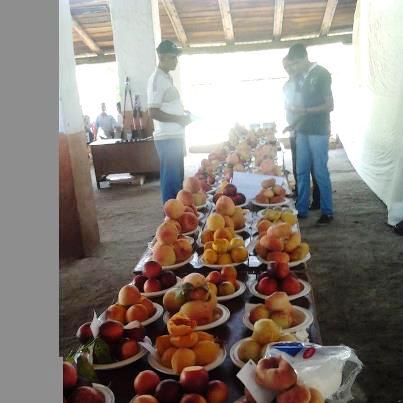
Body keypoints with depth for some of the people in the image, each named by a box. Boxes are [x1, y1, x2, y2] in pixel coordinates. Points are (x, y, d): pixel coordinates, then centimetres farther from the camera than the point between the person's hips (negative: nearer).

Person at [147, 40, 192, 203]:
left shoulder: (167, 78, 16)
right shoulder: (156, 80, -14)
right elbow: (153, 112, -21)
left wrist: (183, 114, 10)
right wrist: (178, 119, -17)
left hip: (175, 136, 10)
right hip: (167, 138, -10)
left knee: (178, 177, 16)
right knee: (171, 179, -3)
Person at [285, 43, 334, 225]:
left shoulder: (321, 74, -9)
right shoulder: (299, 77, 11)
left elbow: (329, 105, -11)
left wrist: (305, 111, -19)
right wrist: (293, 109, 0)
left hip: (318, 131, -7)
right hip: (302, 131, 7)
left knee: (320, 172, -2)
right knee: (301, 171, 9)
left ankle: (327, 212, 9)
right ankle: (302, 209, 18)